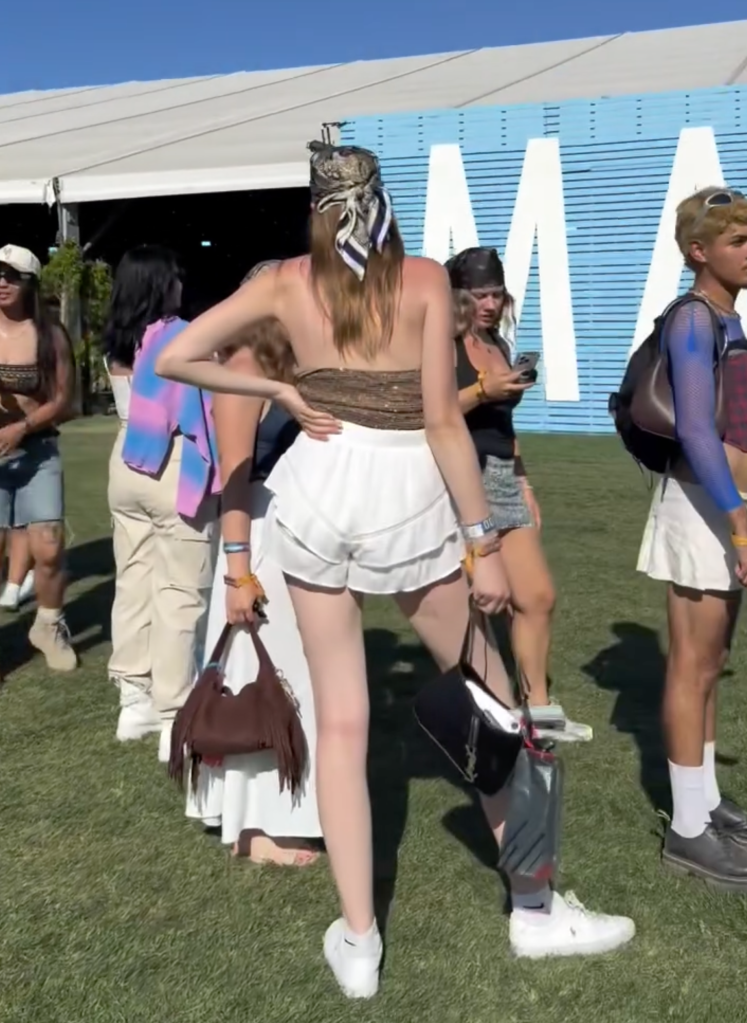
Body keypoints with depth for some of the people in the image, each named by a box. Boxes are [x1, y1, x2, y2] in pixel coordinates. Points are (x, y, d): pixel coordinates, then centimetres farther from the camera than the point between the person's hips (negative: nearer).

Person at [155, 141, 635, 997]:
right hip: (407, 499, -2)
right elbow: (442, 419, -11)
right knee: (490, 703, 15)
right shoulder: (425, 280, -4)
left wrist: (281, 393, 6)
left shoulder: (287, 282, 2)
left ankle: (358, 940, 16)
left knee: (340, 720, 11)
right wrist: (484, 541, -7)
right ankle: (535, 911, 25)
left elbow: (175, 357, 0)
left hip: (315, 492, 3)